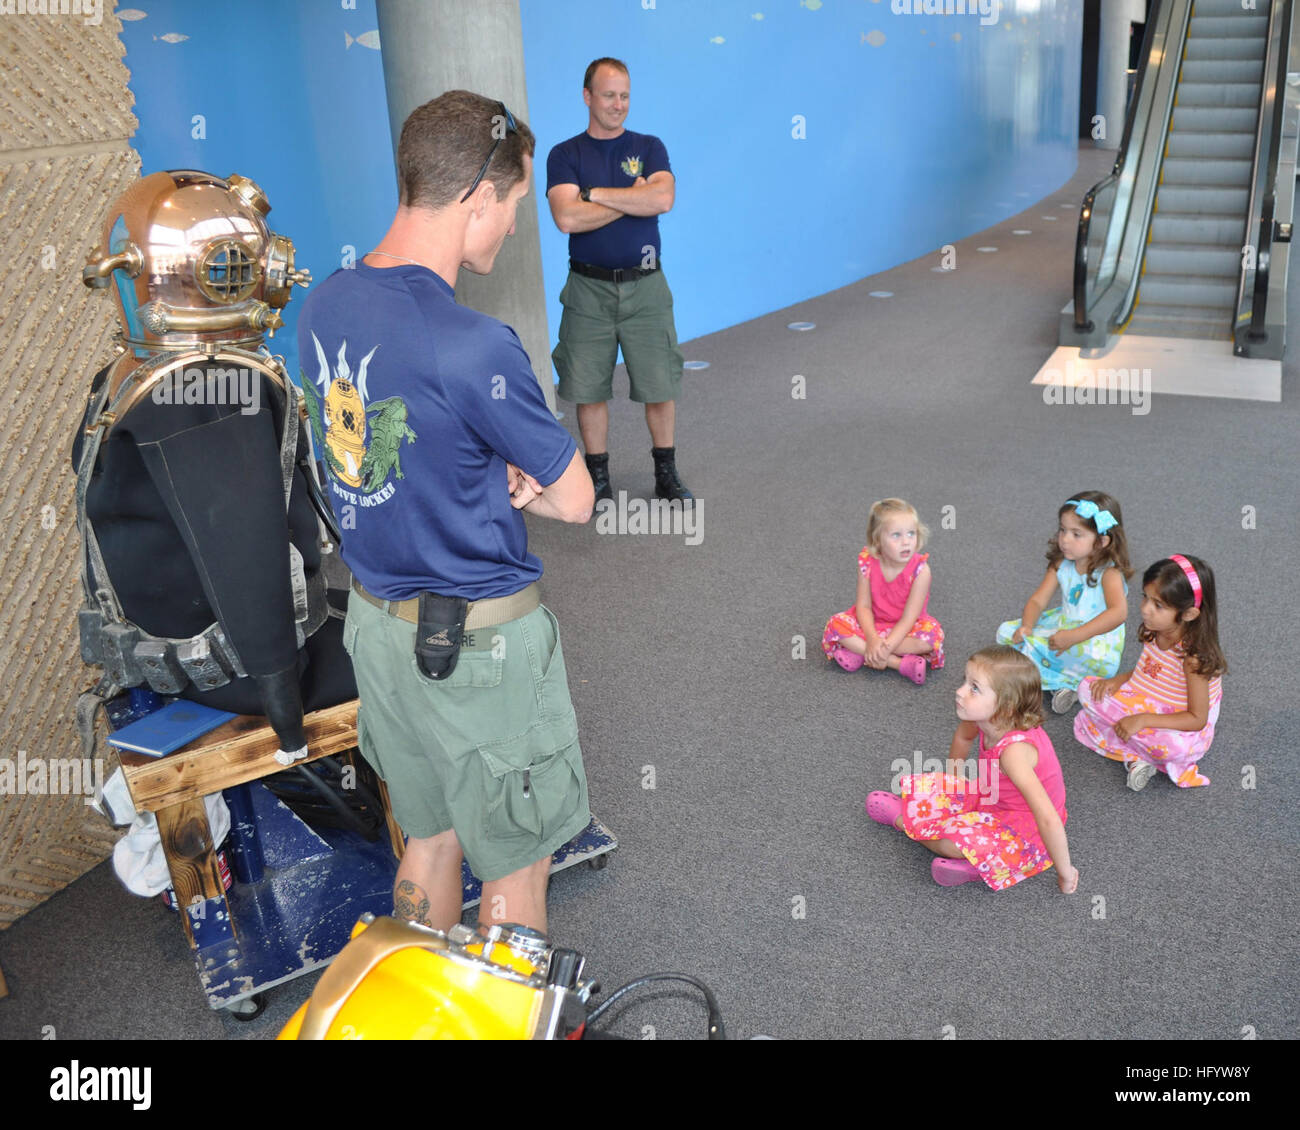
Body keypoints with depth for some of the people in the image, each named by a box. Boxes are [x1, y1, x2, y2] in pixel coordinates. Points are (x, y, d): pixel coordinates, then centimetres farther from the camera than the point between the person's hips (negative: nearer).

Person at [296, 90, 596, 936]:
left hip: (376, 618, 8)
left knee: (430, 836, 25)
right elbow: (576, 501, -14)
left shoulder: (325, 307, -2)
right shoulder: (474, 348, -26)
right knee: (516, 864, 13)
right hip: (477, 643, -8)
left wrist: (500, 479, -4)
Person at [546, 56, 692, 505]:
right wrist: (633, 197, -10)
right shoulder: (565, 155, 3)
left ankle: (667, 475, 20)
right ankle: (598, 478, 19)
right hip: (588, 288, 0)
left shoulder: (649, 147, 7)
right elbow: (567, 217, -14)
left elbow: (662, 199, -13)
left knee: (660, 386, 4)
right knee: (589, 389, 4)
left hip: (644, 286, 1)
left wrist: (593, 193, -12)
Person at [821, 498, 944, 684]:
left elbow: (909, 618, -23)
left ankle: (859, 651, -27)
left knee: (932, 634, -33)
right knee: (836, 626, -25)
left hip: (903, 628, -2)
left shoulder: (920, 570, -23)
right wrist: (873, 639, -30)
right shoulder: (867, 562, -17)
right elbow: (863, 606, -13)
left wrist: (886, 646, -33)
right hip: (874, 624, 2)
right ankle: (902, 664, -27)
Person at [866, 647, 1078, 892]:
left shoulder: (1014, 750, -38)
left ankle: (900, 819, 2)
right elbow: (964, 735, 12)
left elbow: (1049, 818, -39)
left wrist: (1064, 871, -28)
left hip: (1027, 826, -8)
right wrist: (953, 780, 22)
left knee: (951, 842, -25)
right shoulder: (986, 717, -15)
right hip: (993, 799, 8)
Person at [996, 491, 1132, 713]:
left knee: (1095, 657, -43)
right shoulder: (1061, 565, 0)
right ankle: (1063, 684, -18)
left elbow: (1118, 613, -35)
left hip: (1095, 638, -7)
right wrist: (1026, 627, -25)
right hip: (1062, 627, 7)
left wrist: (1073, 636, -42)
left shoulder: (1109, 573, -19)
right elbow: (1037, 600, -2)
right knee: (1007, 632, -8)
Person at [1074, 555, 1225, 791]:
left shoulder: (1193, 656, -28)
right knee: (1088, 689, -5)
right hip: (1145, 708, 8)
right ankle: (1136, 758, -13)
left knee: (1173, 746, -41)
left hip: (1180, 729, -8)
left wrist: (1142, 720, -30)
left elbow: (1197, 719, -24)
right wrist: (1118, 680, -6)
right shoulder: (1154, 634, -7)